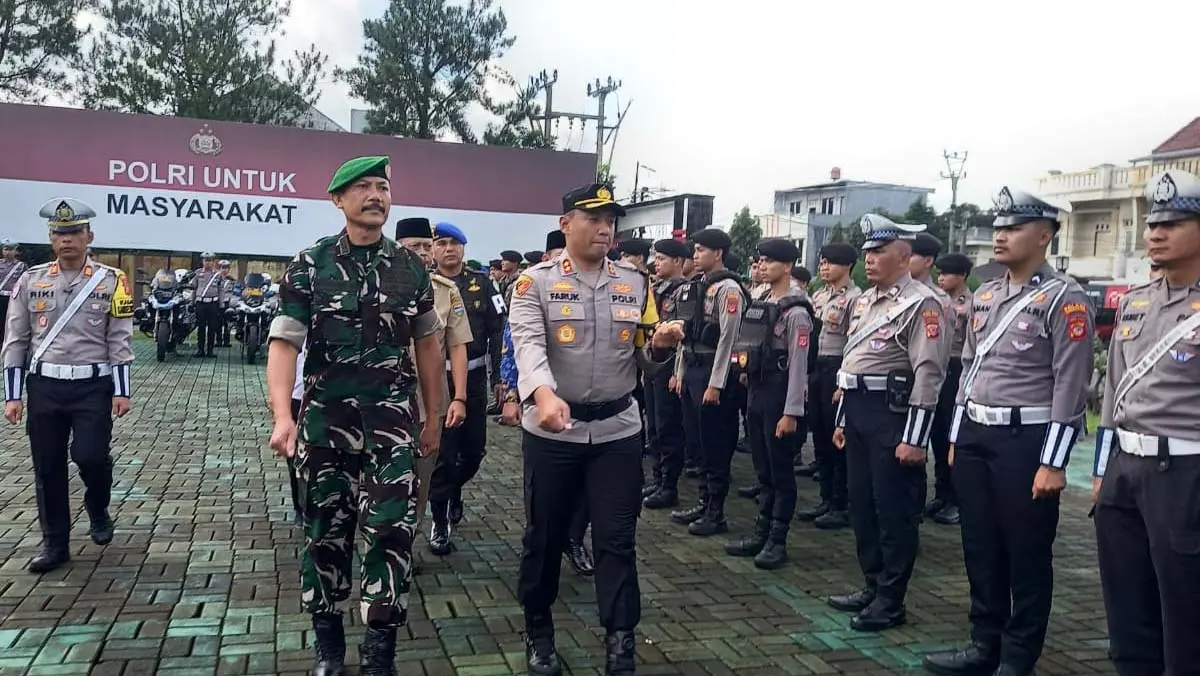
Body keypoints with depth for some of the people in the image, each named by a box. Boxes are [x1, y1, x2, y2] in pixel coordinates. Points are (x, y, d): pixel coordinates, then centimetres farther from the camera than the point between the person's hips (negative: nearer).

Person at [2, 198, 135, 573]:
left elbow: (120, 341, -1)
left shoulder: (111, 281, -1)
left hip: (93, 386, -2)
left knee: (90, 455, -11)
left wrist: (122, 391, -6)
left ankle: (98, 508, 22)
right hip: (44, 386, 2)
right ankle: (55, 543, 19)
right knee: (47, 467, 6)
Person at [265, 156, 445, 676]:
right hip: (325, 421, -1)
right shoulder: (309, 264, -2)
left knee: (391, 532, -4)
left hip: (392, 423, 1)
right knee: (326, 530, 10)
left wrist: (433, 418, 12)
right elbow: (284, 343, -8)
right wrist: (282, 416, -21)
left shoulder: (410, 268, 5)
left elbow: (427, 346, 12)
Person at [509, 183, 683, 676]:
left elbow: (645, 362, 10)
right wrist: (544, 394, -40)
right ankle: (539, 633, 32)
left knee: (616, 539, 4)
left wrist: (660, 346, -14)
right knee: (544, 536, 12)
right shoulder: (535, 282, -5)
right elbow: (529, 345, -21)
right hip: (551, 431, -2)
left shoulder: (635, 284, 6)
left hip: (617, 430, 2)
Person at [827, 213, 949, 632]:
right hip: (858, 412, 9)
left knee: (894, 512, 1)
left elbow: (928, 375, -18)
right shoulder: (865, 300, 15)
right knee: (861, 506, 15)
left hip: (893, 415, -9)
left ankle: (891, 601, 11)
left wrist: (914, 439, -20)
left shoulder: (921, 303, -12)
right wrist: (842, 420, 20)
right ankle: (872, 587, 28)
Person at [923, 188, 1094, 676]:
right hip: (975, 436, 7)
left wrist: (1053, 463, -16)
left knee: (1026, 554, 6)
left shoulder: (1065, 298, -10)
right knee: (980, 548, 14)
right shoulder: (984, 296, 12)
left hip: (1026, 439, -7)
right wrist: (956, 438, 15)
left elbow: (1071, 387, -13)